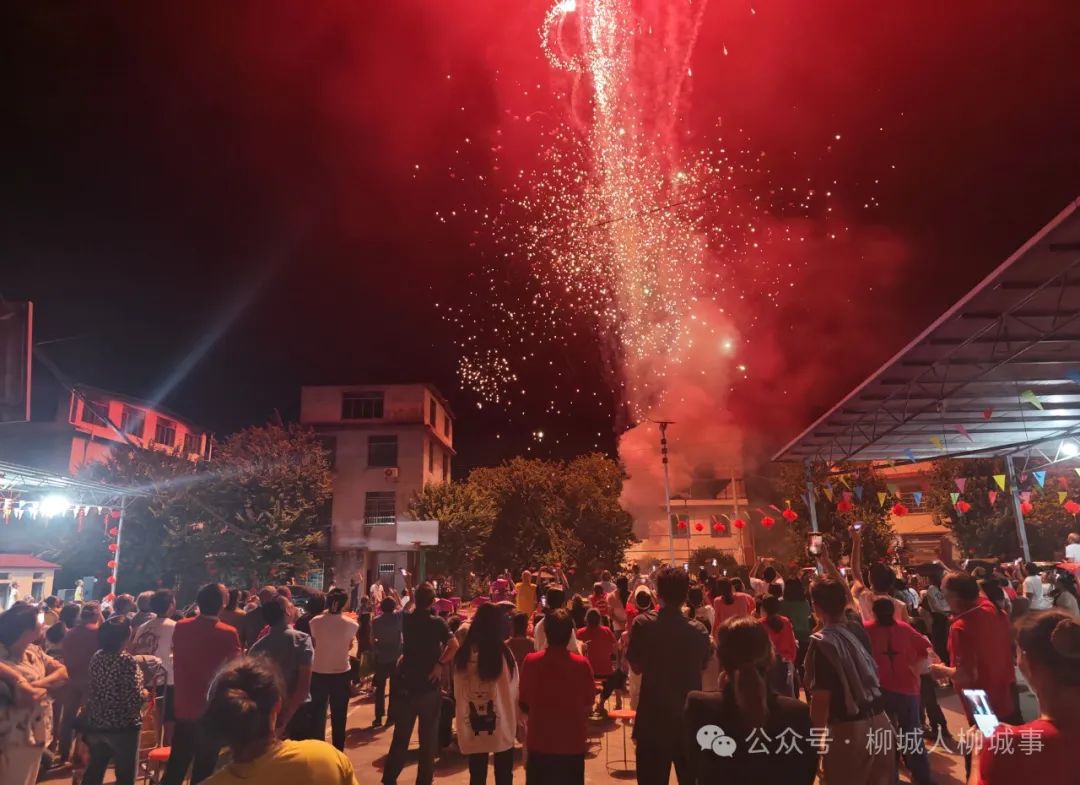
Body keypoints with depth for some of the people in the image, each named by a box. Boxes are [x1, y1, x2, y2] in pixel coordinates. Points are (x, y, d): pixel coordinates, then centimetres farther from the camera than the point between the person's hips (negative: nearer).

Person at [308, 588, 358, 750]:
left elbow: (314, 642, 8)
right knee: (339, 715, 14)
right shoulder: (352, 624, -12)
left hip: (318, 673, 0)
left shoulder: (315, 621, -10)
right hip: (341, 673, 0)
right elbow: (350, 645, 3)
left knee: (317, 714, 16)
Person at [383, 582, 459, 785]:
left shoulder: (407, 619, -1)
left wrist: (414, 599, 34)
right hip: (429, 685, -3)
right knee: (428, 737, 11)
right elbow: (454, 645, -26)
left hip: (406, 684, 3)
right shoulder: (437, 622, -12)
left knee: (401, 735, 16)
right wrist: (440, 664, -17)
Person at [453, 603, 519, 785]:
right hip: (501, 727, -2)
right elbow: (514, 691, -7)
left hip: (472, 730, 2)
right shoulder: (503, 653, -15)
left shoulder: (463, 654, -6)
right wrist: (518, 721, 9)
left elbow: (457, 693, 0)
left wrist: (462, 724, 12)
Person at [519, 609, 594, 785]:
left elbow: (524, 704, 0)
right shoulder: (582, 664, -12)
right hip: (573, 743, 0)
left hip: (539, 742, 0)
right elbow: (587, 706, 0)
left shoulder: (531, 661, -11)